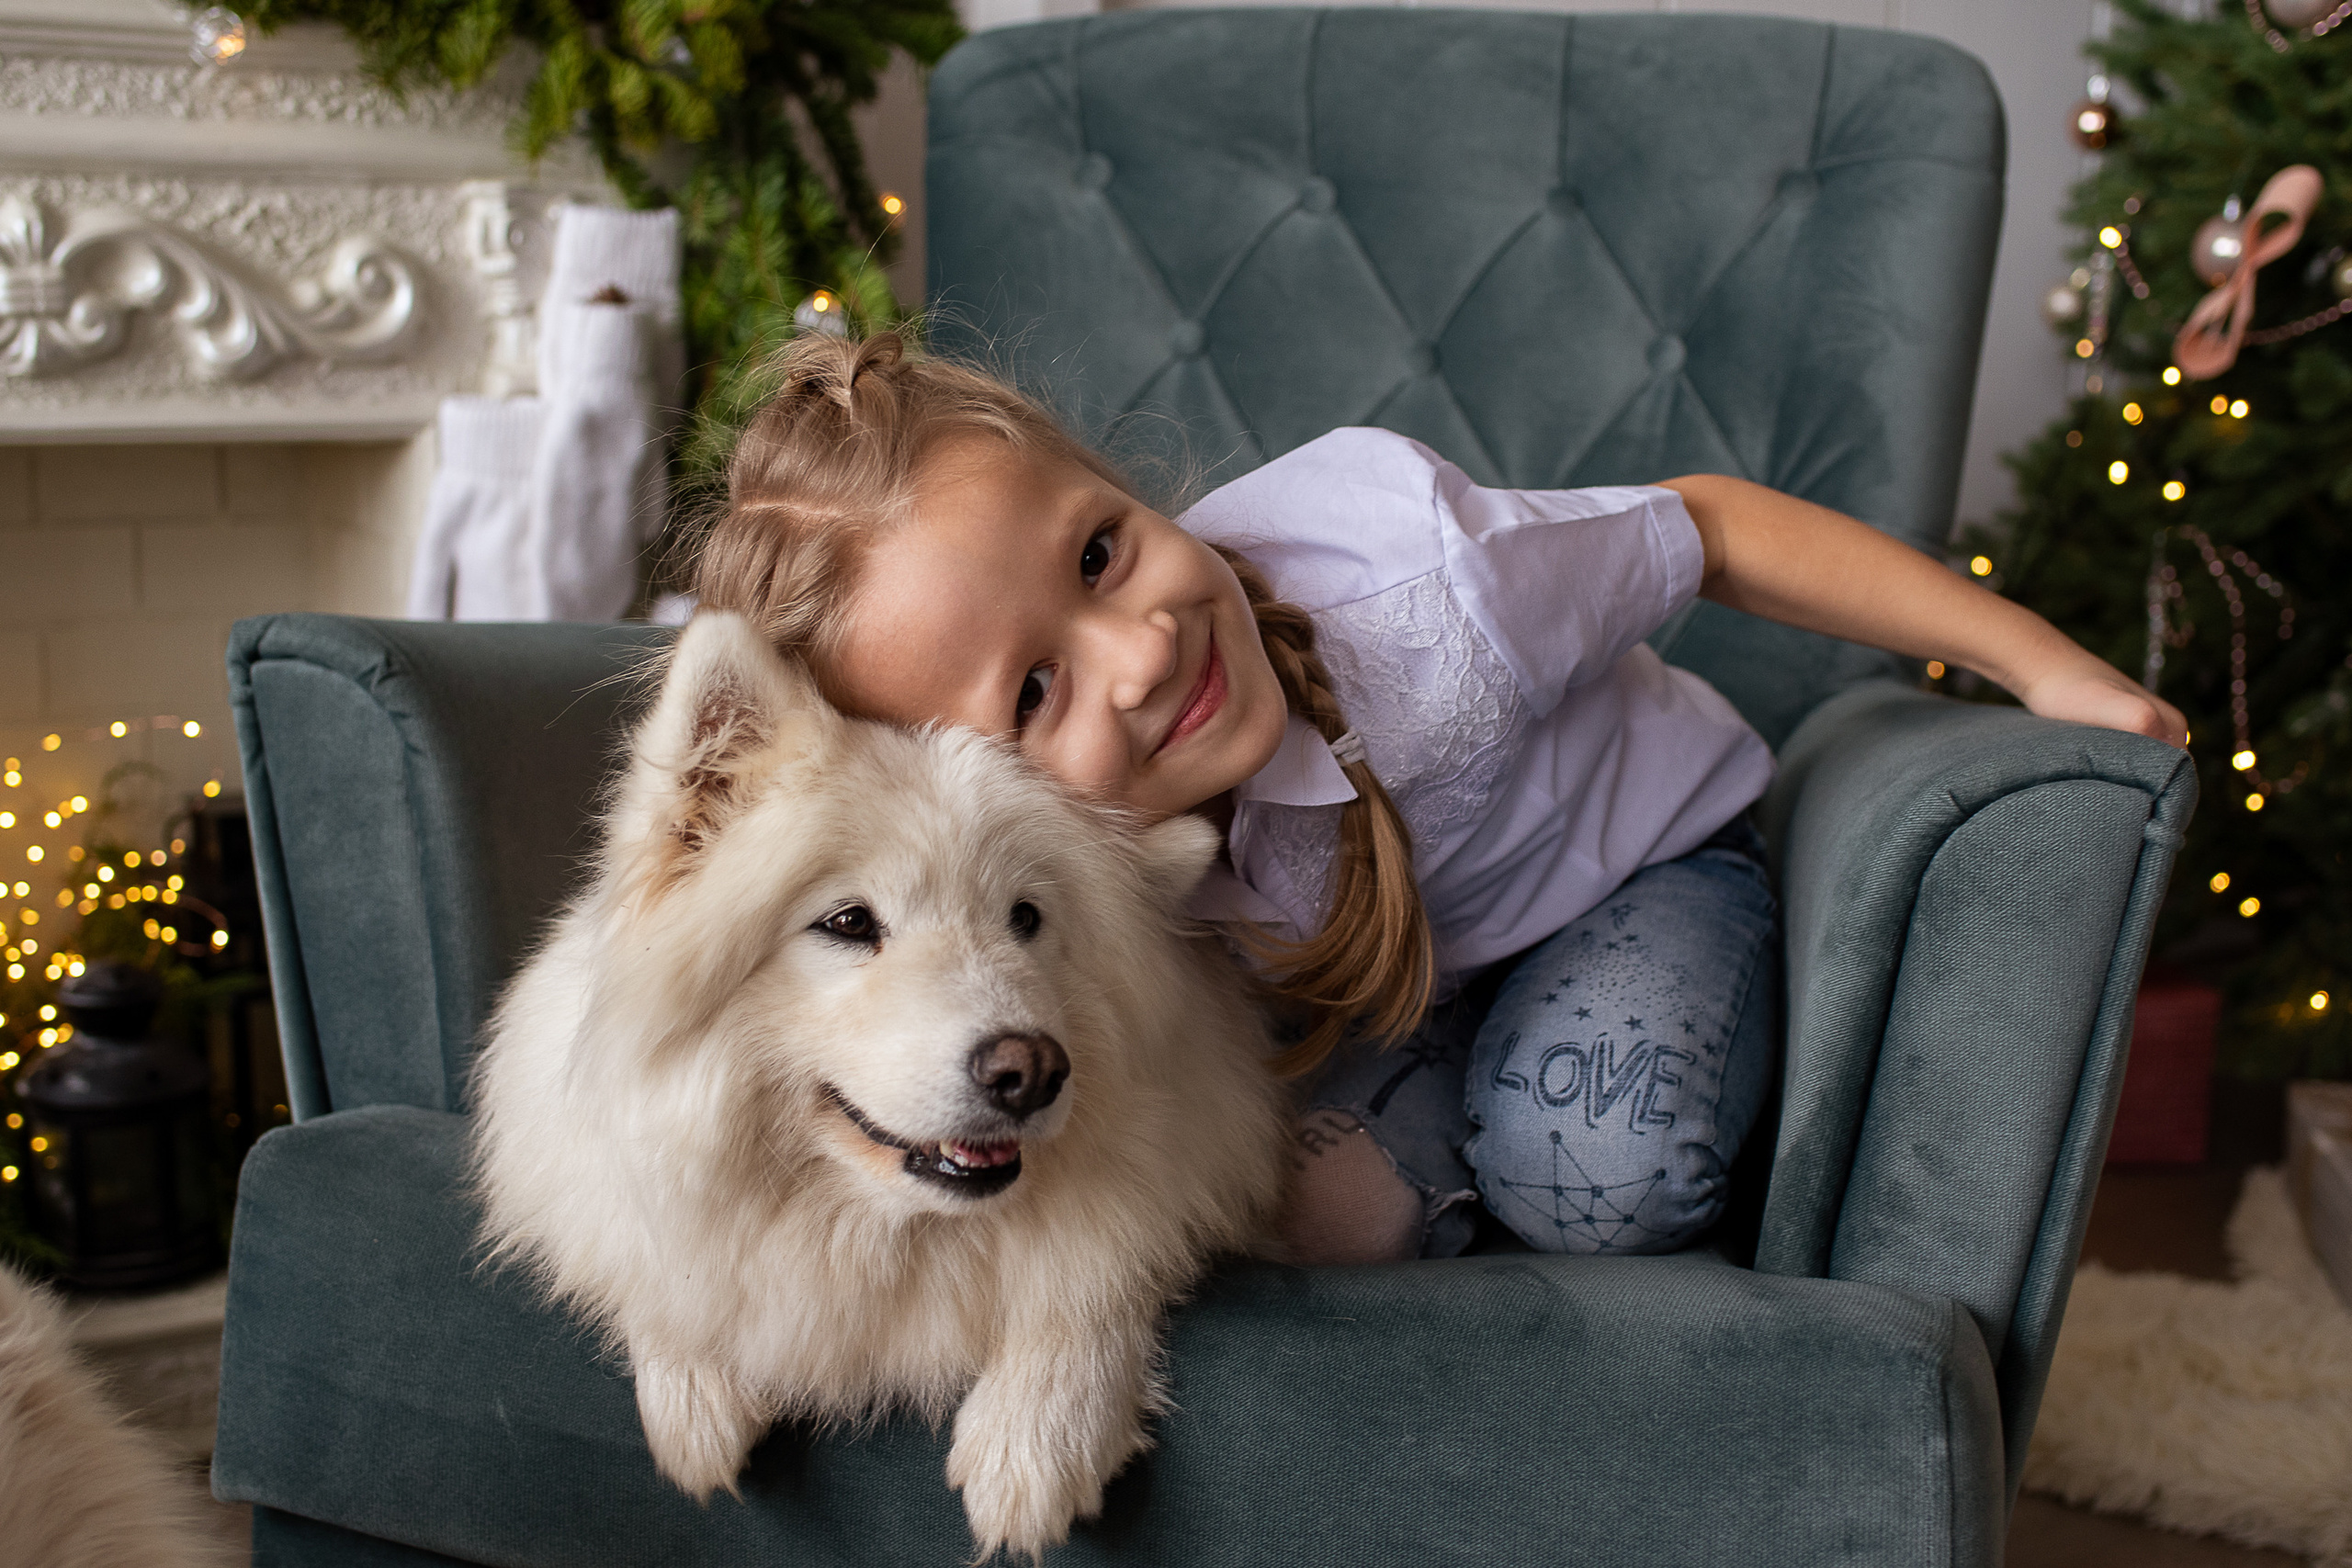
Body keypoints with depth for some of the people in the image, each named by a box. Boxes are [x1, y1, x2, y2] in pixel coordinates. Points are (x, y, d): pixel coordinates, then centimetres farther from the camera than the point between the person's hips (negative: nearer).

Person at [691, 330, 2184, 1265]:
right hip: (1393, 971, 2)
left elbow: (1716, 526, -23)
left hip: (1640, 858, -2)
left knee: (1595, 1170, -28)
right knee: (1332, 1203, -24)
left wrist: (2040, 663, -17)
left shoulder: (1401, 570, -41)